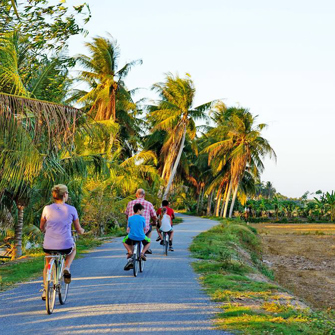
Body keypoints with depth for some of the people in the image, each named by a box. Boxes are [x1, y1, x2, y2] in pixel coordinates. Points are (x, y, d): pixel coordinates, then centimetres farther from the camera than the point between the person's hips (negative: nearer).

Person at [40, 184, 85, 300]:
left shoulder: (47, 209, 1)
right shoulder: (71, 210, -2)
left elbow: (42, 228, 15)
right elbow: (79, 230, 8)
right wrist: (82, 231, 31)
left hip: (48, 246, 1)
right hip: (65, 246, -1)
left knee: (48, 264, 31)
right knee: (73, 248, 36)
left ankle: (45, 289, 18)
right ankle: (66, 268, 12)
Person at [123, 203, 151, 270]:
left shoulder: (130, 218, 3)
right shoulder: (142, 218, -3)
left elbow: (127, 230, 8)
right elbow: (144, 229, 7)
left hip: (131, 237, 1)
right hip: (141, 237, -1)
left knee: (124, 241, 31)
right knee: (148, 242, 29)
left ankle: (130, 251, 5)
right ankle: (142, 253, 5)